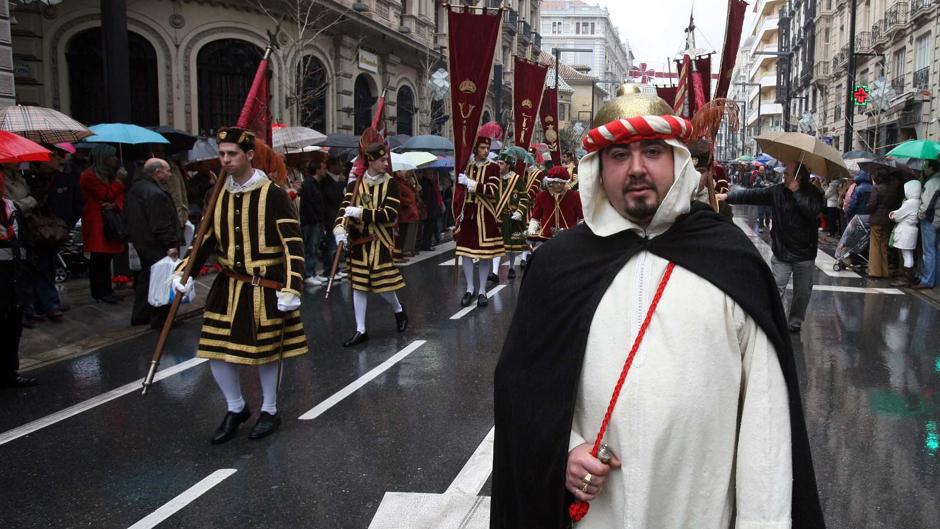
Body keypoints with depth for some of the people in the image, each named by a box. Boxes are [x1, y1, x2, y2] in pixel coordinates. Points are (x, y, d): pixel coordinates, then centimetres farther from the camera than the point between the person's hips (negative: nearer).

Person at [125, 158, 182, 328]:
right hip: (157, 247, -11)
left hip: (141, 243, 11)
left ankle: (139, 316, 28)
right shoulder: (156, 194, -23)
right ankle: (160, 319, 6)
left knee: (145, 279, 19)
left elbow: (130, 217, 21)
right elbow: (162, 225, -26)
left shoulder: (136, 189, 11)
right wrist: (171, 244, -21)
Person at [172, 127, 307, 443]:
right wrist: (183, 272, 3)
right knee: (216, 351, 4)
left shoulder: (273, 195, -12)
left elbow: (293, 244, -14)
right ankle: (235, 408, 27)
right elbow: (206, 239, 15)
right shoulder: (219, 196, 5)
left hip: (266, 288, -5)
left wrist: (291, 287, -20)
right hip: (228, 286, 5)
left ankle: (269, 411, 28)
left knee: (267, 350, 8)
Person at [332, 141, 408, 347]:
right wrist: (340, 228, -25)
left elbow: (390, 215, -14)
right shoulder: (355, 183, 2)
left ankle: (399, 310, 31)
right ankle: (360, 330, 16)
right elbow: (345, 208, -6)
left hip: (381, 242, -2)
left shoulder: (390, 183, -5)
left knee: (383, 284, -1)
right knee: (358, 285, 5)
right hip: (358, 242, 3)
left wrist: (361, 212, -20)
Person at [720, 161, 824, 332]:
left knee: (802, 292, 11)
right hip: (781, 252, 1)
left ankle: (795, 322, 26)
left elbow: (814, 211, -27)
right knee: (775, 289, -3)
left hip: (805, 254, 0)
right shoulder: (777, 191, -2)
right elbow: (752, 195, -3)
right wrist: (727, 197, -10)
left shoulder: (813, 193, -8)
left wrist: (796, 192, -22)